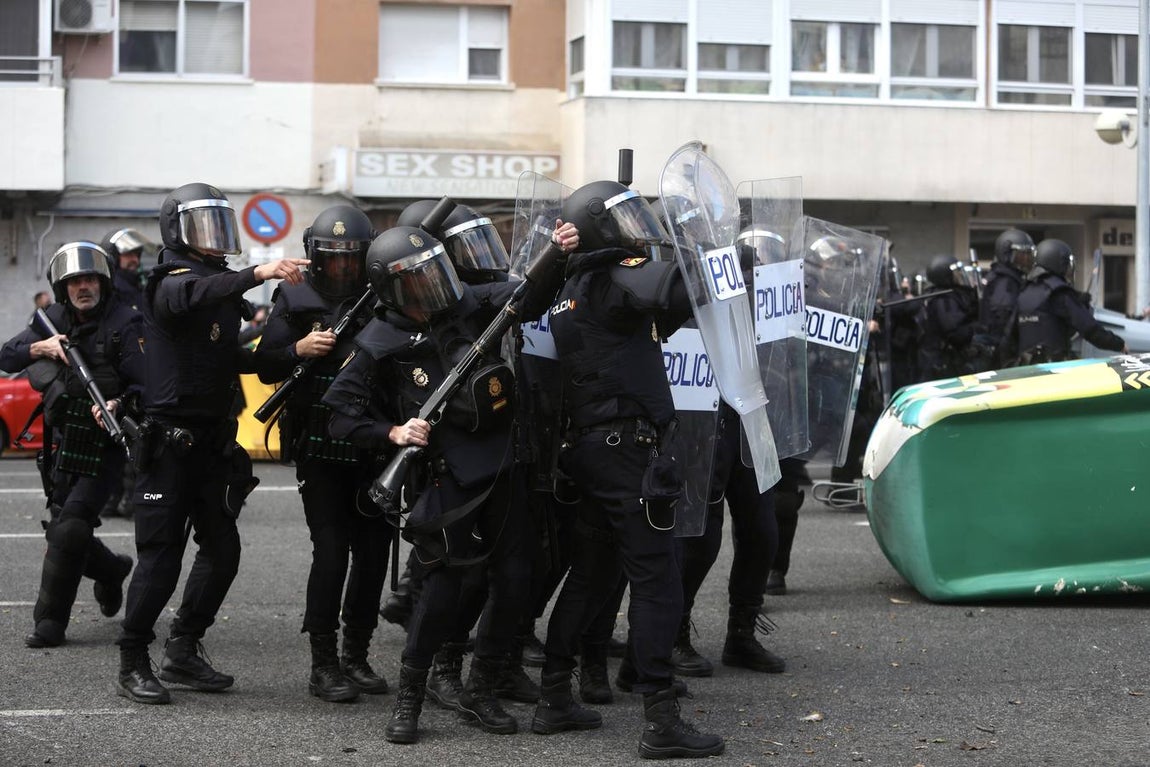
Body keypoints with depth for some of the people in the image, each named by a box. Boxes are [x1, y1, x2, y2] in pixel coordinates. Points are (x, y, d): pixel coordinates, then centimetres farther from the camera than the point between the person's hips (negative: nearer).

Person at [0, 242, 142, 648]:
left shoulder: (125, 323, -11)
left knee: (70, 527, -19)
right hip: (64, 445, 6)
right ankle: (111, 570, 45)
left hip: (105, 447, -6)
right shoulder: (54, 320, 6)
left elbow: (146, 385, -16)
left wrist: (119, 405, -35)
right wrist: (39, 347, -14)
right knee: (61, 531, 14)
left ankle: (49, 621, -11)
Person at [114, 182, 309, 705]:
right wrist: (259, 274, -47)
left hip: (213, 442, 8)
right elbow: (191, 296, -35)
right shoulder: (172, 280, -10)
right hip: (169, 441, -8)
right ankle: (133, 665, 3)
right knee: (161, 555, -7)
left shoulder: (223, 285, 16)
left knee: (222, 549, 8)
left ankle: (183, 653, 19)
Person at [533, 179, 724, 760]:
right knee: (655, 581, -7)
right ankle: (660, 721, -9)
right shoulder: (614, 279, -12)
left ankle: (554, 700, 23)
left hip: (587, 448, 9)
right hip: (627, 445, -9)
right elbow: (669, 288, -30)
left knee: (591, 574, 17)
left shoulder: (568, 292, 15)